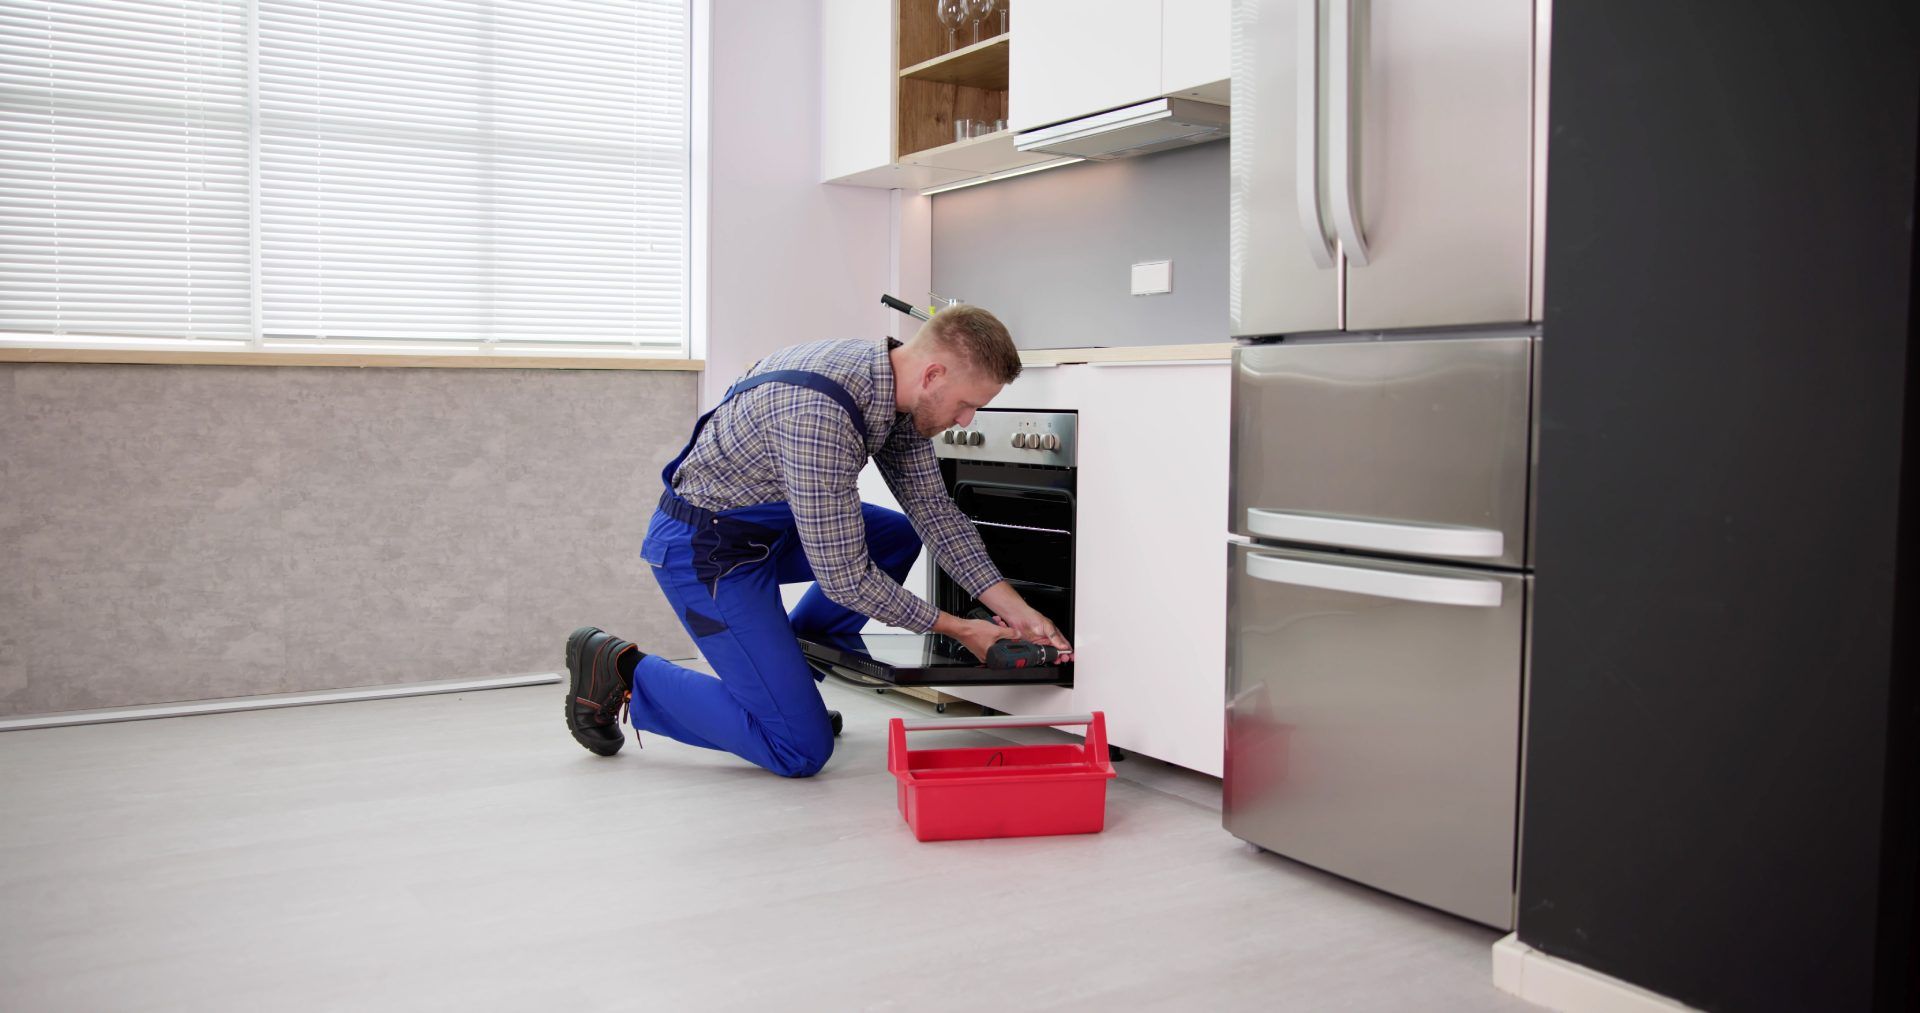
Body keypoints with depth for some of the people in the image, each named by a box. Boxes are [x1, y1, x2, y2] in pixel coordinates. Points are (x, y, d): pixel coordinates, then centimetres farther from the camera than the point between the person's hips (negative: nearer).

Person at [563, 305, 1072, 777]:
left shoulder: (894, 386, -5)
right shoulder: (820, 417, -33)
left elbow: (934, 510, 3)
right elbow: (845, 578, -27)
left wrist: (1014, 610, -5)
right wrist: (955, 628, -14)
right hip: (704, 548, -9)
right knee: (801, 750, -9)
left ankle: (779, 670, 18)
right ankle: (621, 672, 2)